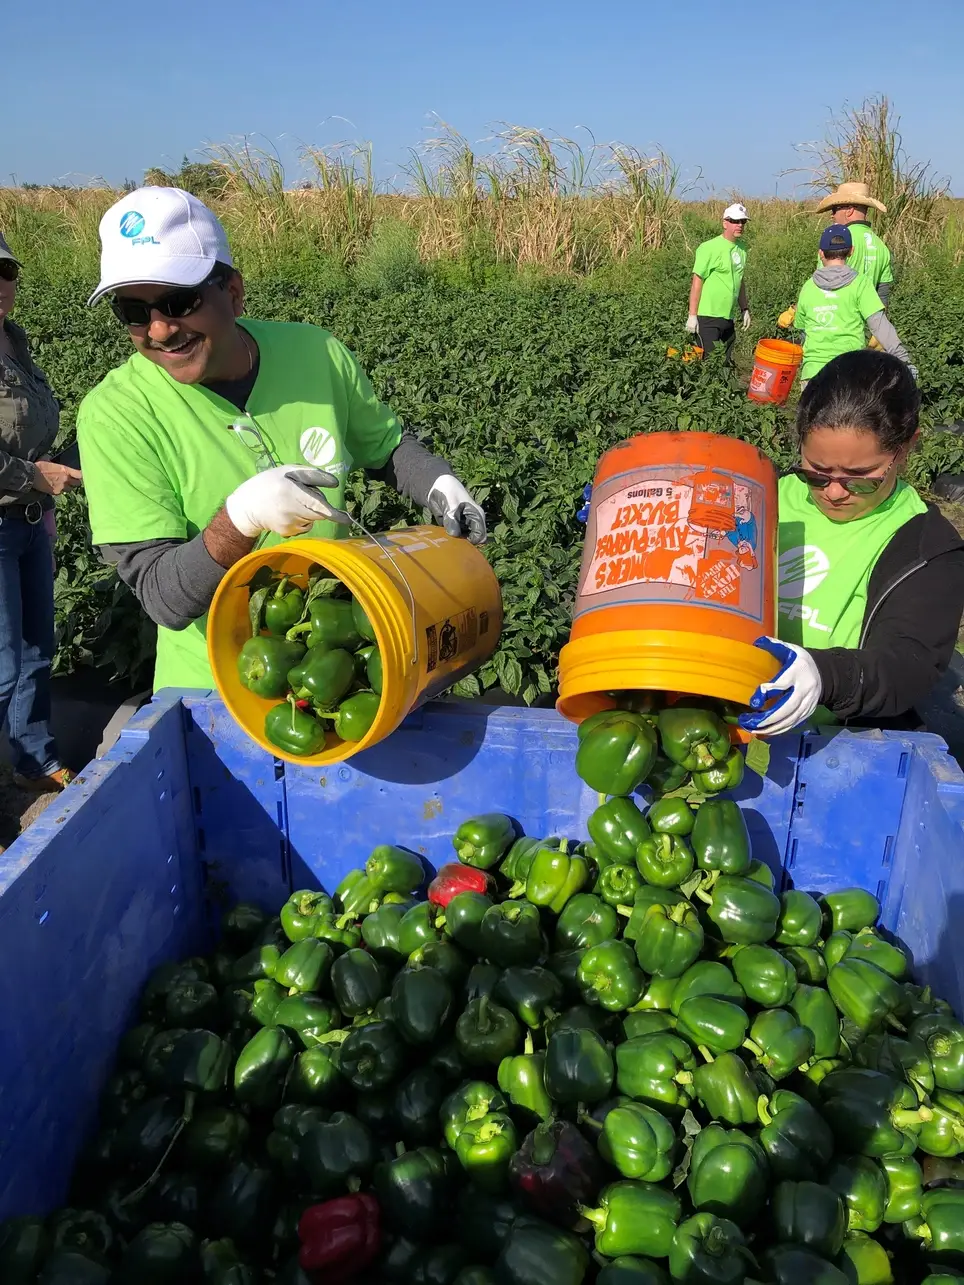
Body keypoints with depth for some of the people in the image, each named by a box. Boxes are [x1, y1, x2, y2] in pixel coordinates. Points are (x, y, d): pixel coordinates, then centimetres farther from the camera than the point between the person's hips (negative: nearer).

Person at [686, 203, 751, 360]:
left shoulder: (741, 248, 11)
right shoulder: (710, 248, -10)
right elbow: (697, 281, -12)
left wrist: (745, 309, 17)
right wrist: (692, 315, -15)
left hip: (728, 317, 7)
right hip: (708, 318, -7)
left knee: (727, 361, 11)